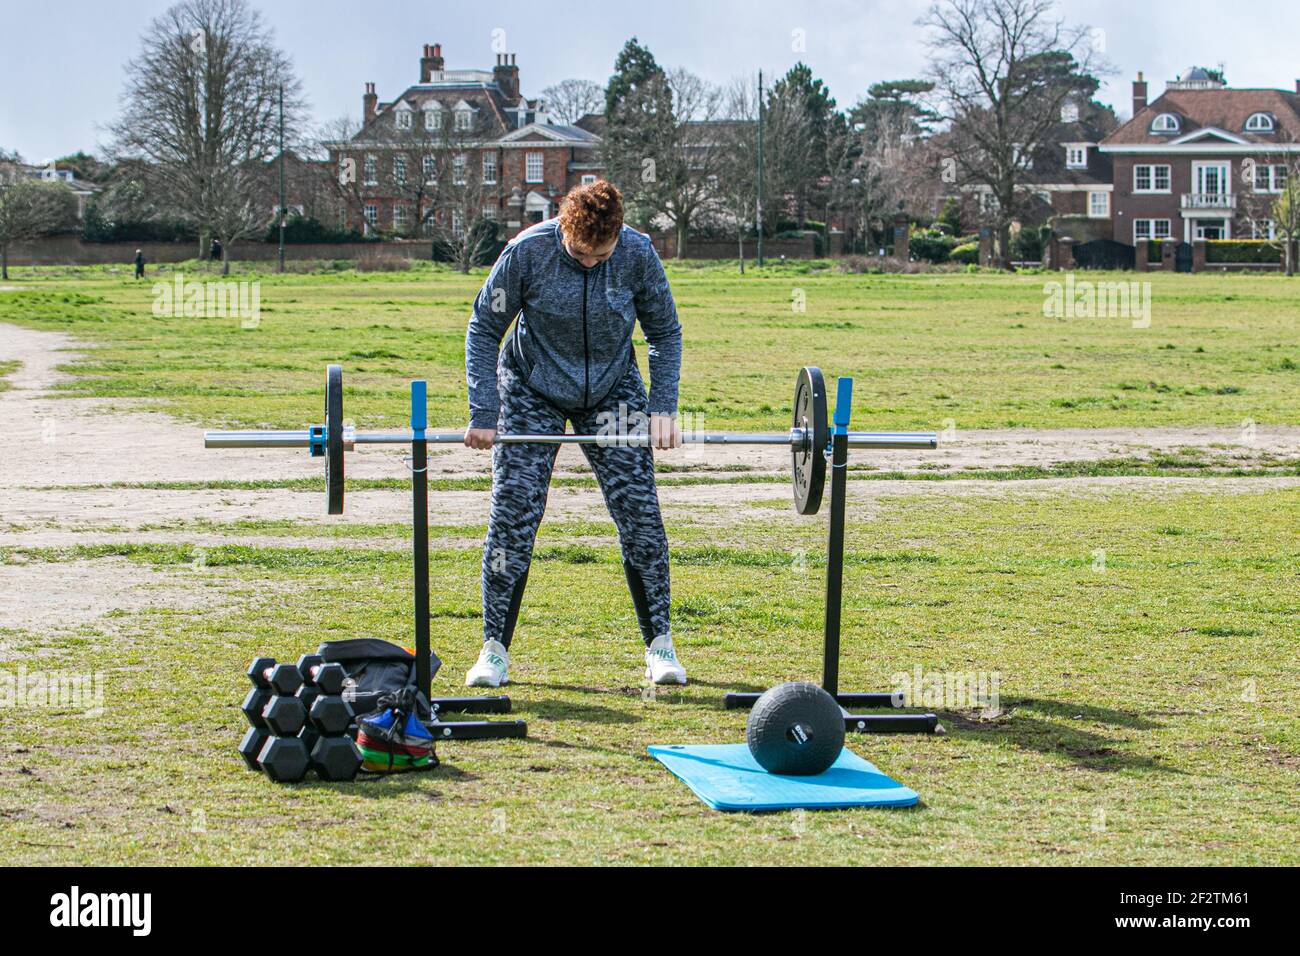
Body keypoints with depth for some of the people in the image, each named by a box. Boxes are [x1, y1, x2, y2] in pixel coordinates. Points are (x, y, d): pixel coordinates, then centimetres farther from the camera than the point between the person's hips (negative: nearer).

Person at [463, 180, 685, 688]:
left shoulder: (638, 254, -18)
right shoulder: (528, 251, -22)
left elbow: (665, 333, -3)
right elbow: (484, 328, -11)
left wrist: (663, 408, -11)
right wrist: (483, 414, -16)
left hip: (614, 393, 1)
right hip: (532, 394, -1)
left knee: (640, 515, -5)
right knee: (512, 517, -8)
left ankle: (659, 645, 6)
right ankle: (494, 649, 1)